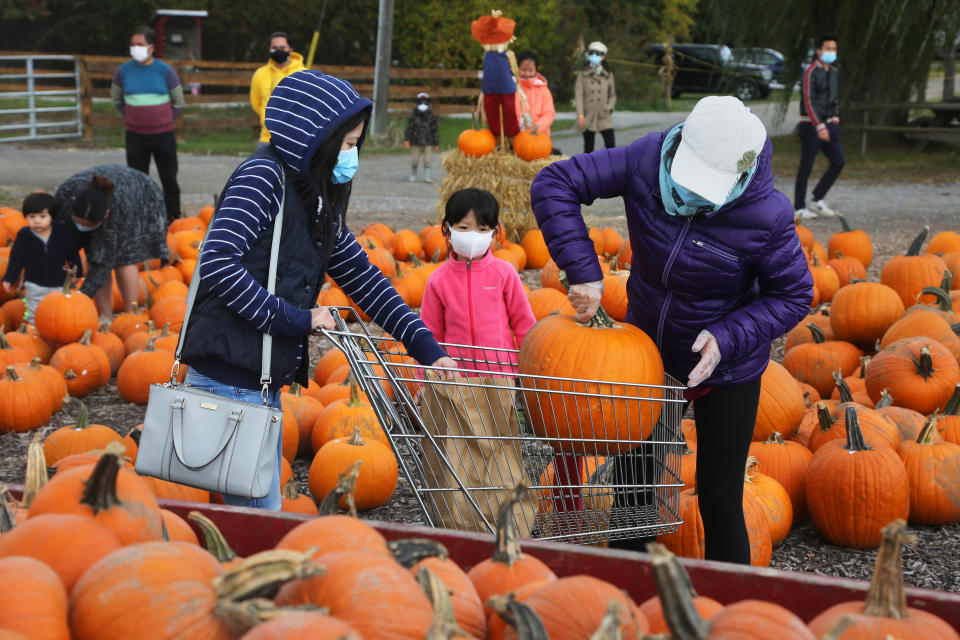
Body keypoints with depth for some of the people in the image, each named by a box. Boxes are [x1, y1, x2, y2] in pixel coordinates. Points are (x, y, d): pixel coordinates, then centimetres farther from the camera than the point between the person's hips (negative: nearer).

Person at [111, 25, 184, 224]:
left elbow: (178, 102, 8)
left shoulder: (165, 70, -4)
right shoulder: (124, 70, 0)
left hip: (163, 135, -2)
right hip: (135, 135, 2)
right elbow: (116, 98, 17)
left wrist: (166, 120, 7)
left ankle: (173, 220, 13)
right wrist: (131, 117, 11)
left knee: (169, 180, 3)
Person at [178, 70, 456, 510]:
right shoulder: (264, 177, -13)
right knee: (258, 513, -6)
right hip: (229, 375, -9)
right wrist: (292, 318, -20)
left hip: (265, 380, 9)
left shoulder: (317, 199, 15)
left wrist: (423, 343, 11)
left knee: (262, 511, 14)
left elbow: (360, 276, 17)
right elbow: (217, 263, -24)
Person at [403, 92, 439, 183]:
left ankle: (426, 177, 4)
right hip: (416, 143, -1)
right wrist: (406, 140, -12)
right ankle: (413, 176, 18)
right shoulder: (413, 116, 1)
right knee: (414, 160, 1)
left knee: (427, 160, -4)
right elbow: (409, 128, -2)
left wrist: (436, 144, 8)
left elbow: (435, 131, 10)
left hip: (427, 143, 1)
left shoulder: (431, 117, 6)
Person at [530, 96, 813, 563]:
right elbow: (553, 184, -19)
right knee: (632, 481, 14)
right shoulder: (647, 161, -21)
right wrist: (583, 271, -27)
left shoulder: (766, 216, -27)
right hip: (648, 352, 4)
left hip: (726, 372, -3)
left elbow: (793, 296, -14)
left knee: (719, 498, 1)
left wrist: (727, 338, -28)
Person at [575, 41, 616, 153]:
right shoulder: (582, 74, 3)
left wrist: (609, 107, -4)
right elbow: (578, 95, -3)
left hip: (604, 117, 1)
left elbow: (613, 95, 15)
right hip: (588, 117, -1)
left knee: (610, 145, -12)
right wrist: (580, 115, -13)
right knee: (588, 149, 4)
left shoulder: (608, 75, 9)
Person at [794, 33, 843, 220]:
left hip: (828, 125, 7)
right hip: (811, 126, -7)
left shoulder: (833, 72, 14)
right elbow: (808, 101, -18)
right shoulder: (811, 72, -11)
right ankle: (799, 207, 6)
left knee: (839, 162, -1)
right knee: (806, 167, -3)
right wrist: (819, 126, -24)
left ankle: (817, 199, 10)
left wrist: (835, 117, 12)